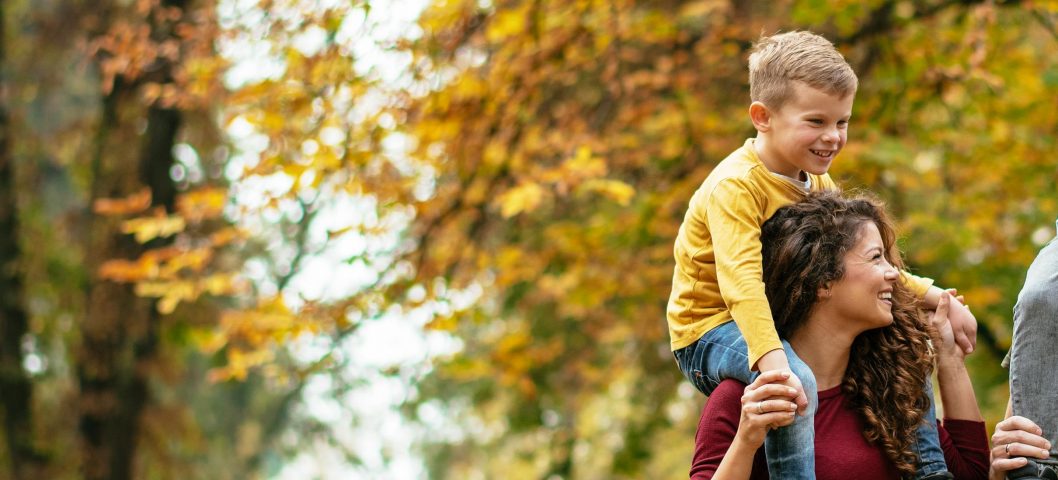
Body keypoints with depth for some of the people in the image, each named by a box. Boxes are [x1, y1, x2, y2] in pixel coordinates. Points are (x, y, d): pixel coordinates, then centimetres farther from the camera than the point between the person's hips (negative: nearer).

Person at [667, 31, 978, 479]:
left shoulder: (817, 182, 6)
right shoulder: (736, 185, -23)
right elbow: (741, 281, -36)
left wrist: (936, 299, 7)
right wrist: (774, 365, -48)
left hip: (783, 324, 9)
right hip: (714, 332, -9)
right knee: (798, 382, -38)